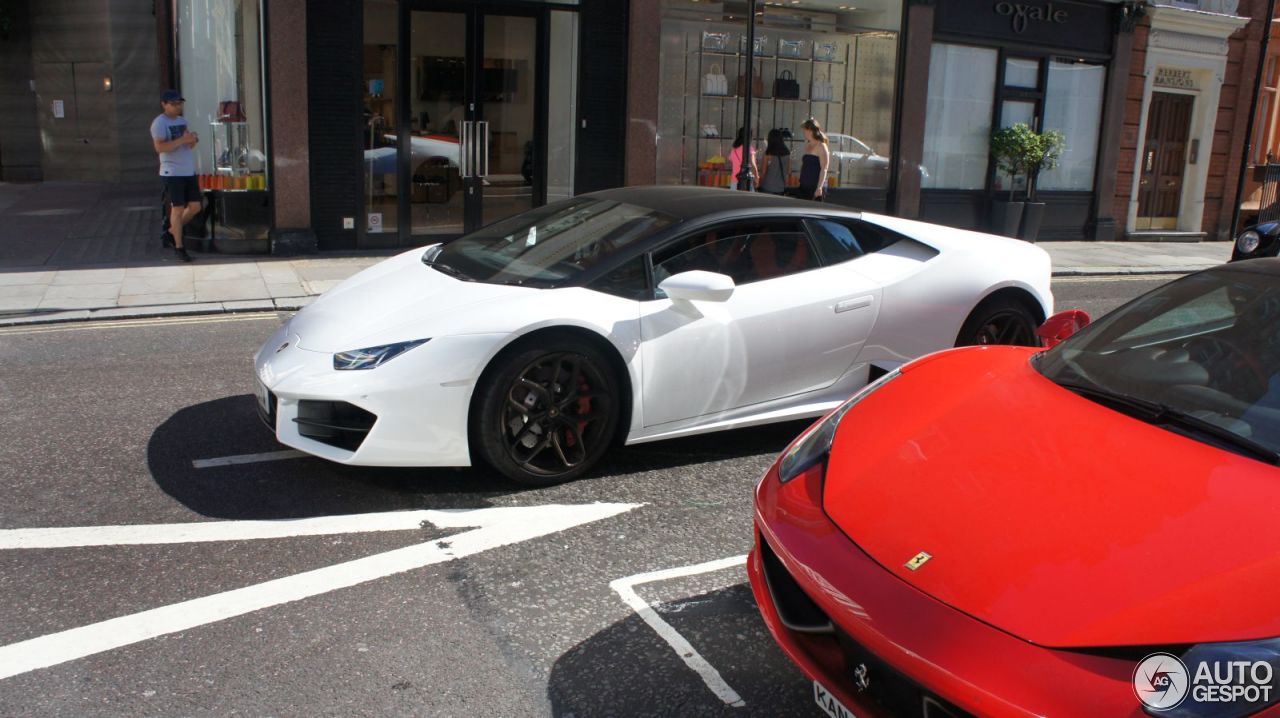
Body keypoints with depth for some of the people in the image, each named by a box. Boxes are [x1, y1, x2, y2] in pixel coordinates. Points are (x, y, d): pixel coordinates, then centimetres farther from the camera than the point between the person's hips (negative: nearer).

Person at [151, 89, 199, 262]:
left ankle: (172, 231, 28)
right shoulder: (159, 123, -9)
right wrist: (182, 140, -24)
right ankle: (179, 246, 4)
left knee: (195, 207, 8)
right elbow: (159, 147, -19)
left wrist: (193, 139, -1)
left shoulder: (182, 121, 15)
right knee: (178, 209, -4)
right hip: (172, 173, -7)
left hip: (189, 171, 7)